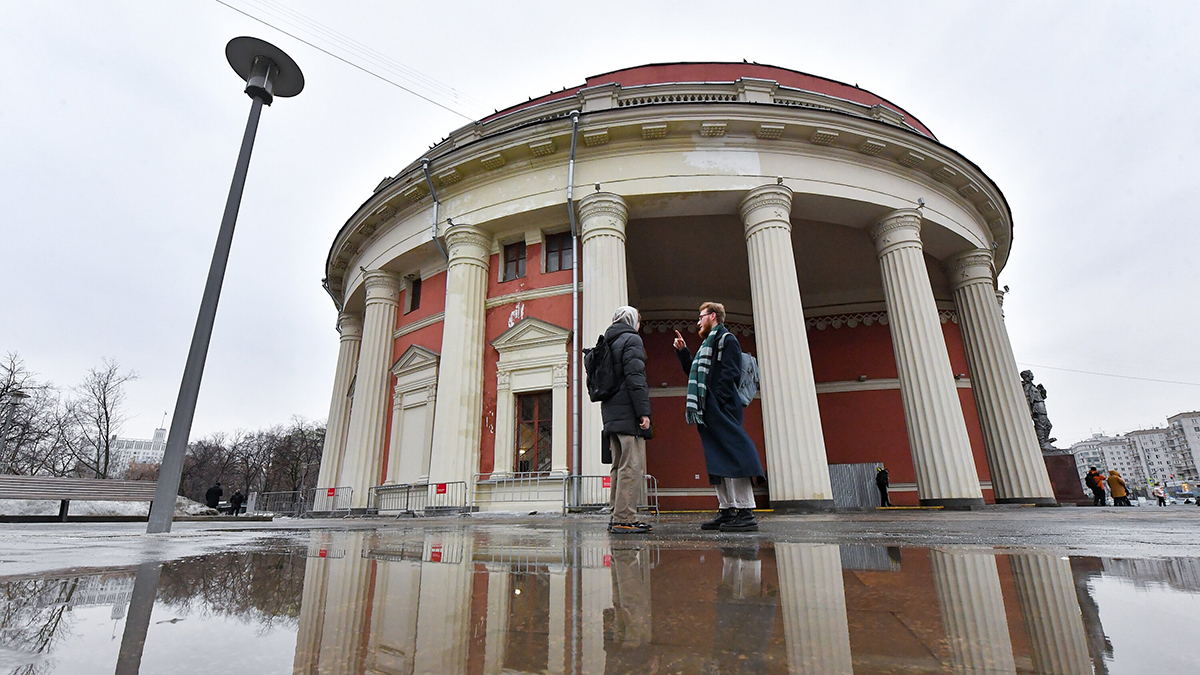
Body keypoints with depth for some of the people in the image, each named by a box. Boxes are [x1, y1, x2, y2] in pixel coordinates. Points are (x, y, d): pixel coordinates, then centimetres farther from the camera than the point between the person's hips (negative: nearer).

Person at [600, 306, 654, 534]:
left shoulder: (608, 342, 22)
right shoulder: (632, 339, -3)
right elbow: (635, 377, -15)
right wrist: (644, 411, -17)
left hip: (611, 412, 9)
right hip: (628, 411, -9)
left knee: (620, 466, 12)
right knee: (632, 466, -8)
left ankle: (617, 517, 15)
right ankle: (624, 519, -9)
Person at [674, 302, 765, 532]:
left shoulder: (727, 340, -1)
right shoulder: (708, 345, 27)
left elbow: (729, 374, -13)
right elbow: (693, 373, 28)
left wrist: (717, 401, -21)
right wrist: (683, 352, 19)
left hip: (722, 410, -10)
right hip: (709, 412, 10)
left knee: (732, 456, -12)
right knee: (717, 460, 8)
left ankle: (746, 512, -11)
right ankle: (727, 511, 12)